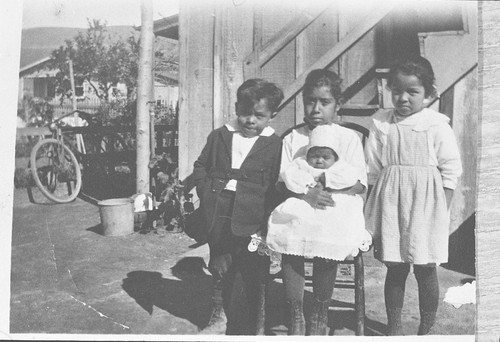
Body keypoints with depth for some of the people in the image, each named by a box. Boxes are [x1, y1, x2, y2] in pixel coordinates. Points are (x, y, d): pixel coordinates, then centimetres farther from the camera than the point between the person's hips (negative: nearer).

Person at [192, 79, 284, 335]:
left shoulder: (274, 145, -4)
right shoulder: (219, 136, 5)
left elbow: (278, 185, -4)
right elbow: (200, 167, 13)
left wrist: (267, 213, -13)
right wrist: (207, 193, 0)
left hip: (252, 221, -3)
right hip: (219, 219, 3)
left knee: (255, 276, 7)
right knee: (220, 270, 17)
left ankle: (258, 327, 25)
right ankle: (218, 318, 36)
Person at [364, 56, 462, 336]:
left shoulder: (438, 126, -4)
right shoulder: (382, 124, 3)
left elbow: (451, 171, -2)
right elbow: (373, 169, 6)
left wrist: (442, 210, -5)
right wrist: (376, 208, 4)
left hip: (425, 204, -2)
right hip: (390, 203, 2)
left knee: (425, 270, 5)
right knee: (395, 268, 9)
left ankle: (427, 328, 23)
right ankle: (394, 326, 23)